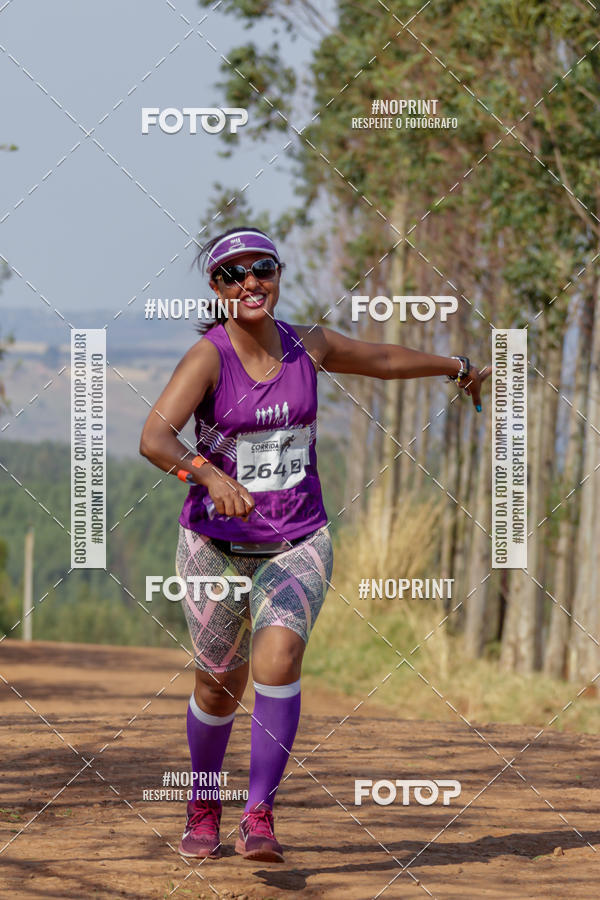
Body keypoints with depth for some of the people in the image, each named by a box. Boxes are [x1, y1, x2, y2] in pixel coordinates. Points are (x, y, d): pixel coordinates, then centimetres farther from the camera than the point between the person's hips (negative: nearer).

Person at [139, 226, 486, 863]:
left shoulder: (309, 345, -1)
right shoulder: (208, 356, -14)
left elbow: (385, 360, 20)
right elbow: (154, 438, -29)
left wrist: (457, 368, 35)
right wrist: (209, 474, -48)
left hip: (298, 542, 2)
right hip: (216, 544, -2)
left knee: (278, 659, -22)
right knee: (220, 686, 10)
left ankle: (259, 817, -19)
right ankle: (204, 808, 36)